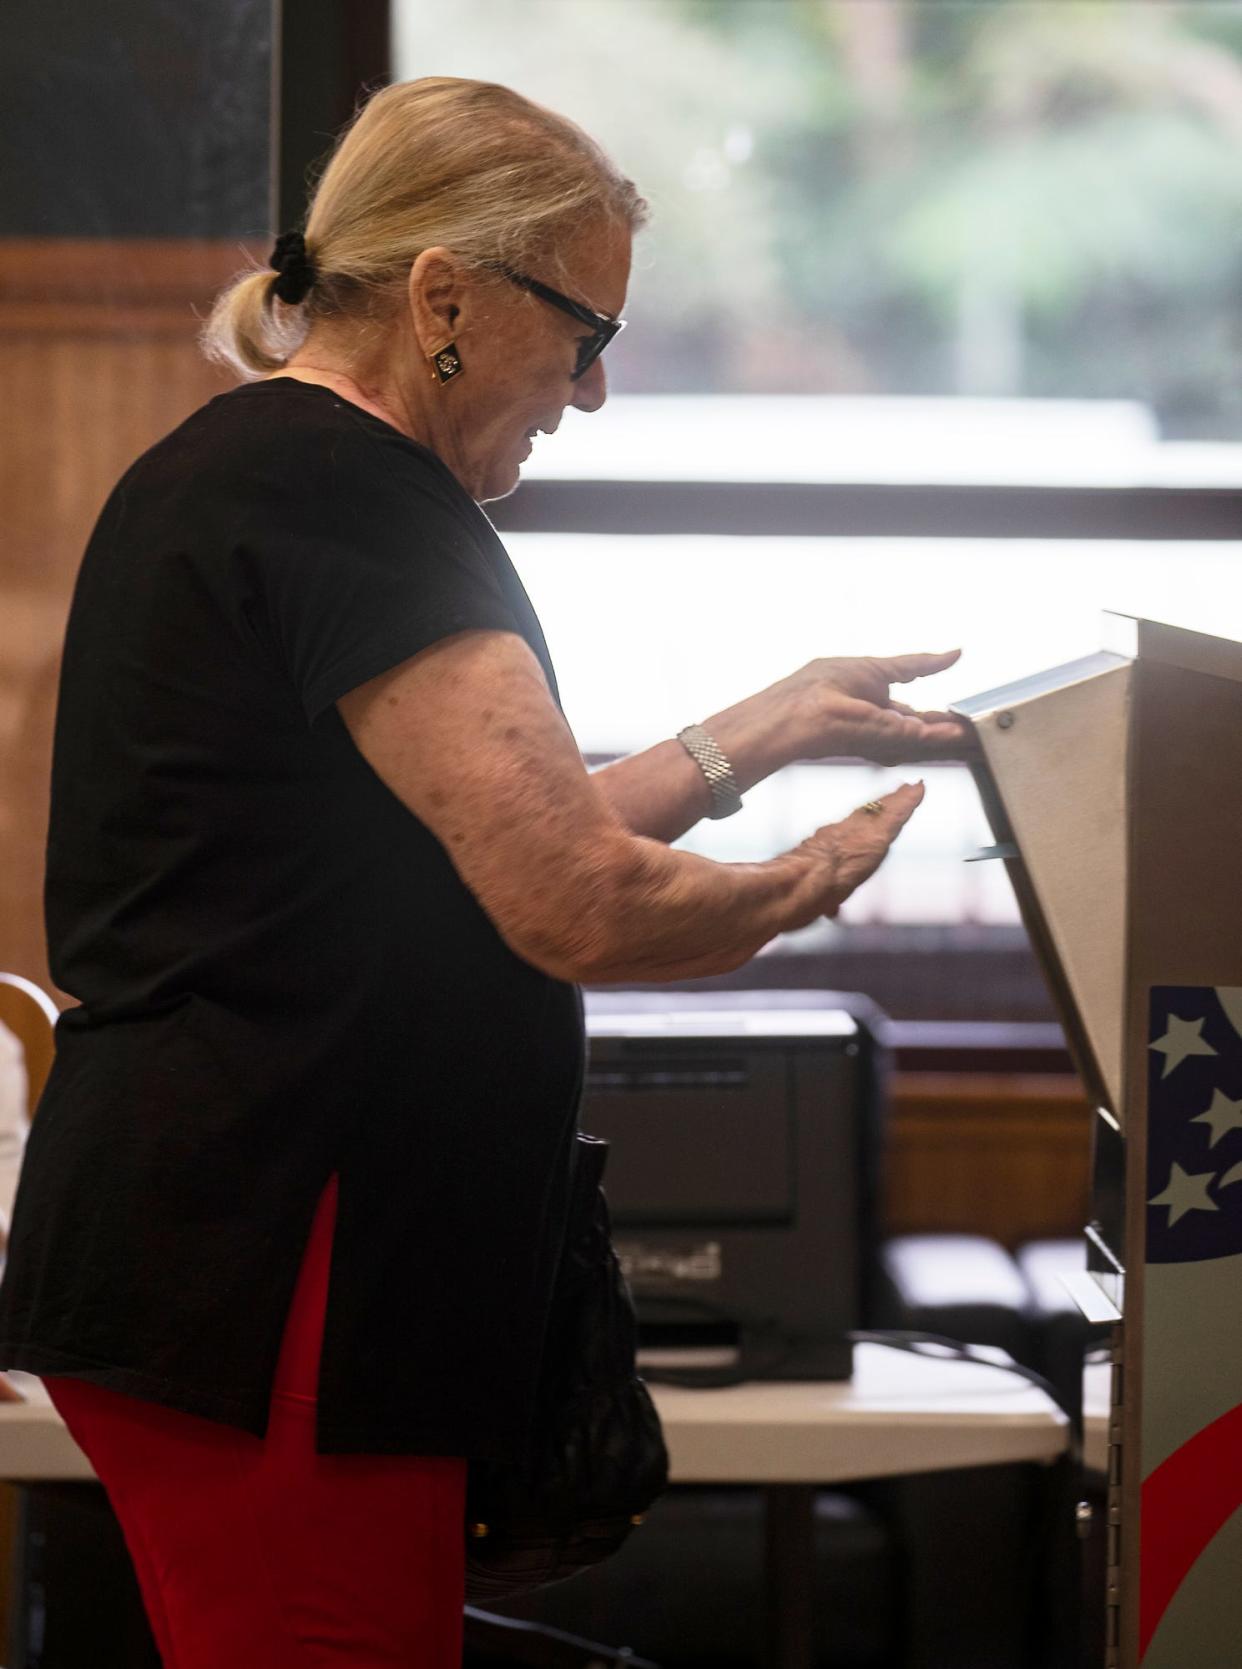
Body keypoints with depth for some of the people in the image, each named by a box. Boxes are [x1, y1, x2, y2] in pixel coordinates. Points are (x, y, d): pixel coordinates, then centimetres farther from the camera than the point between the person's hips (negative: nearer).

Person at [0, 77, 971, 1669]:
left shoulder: (227, 470, 17)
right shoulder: (347, 495, -15)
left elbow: (496, 843, 21)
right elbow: (581, 911, -19)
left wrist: (758, 732, 18)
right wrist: (812, 879, -1)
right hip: (256, 1288, -11)